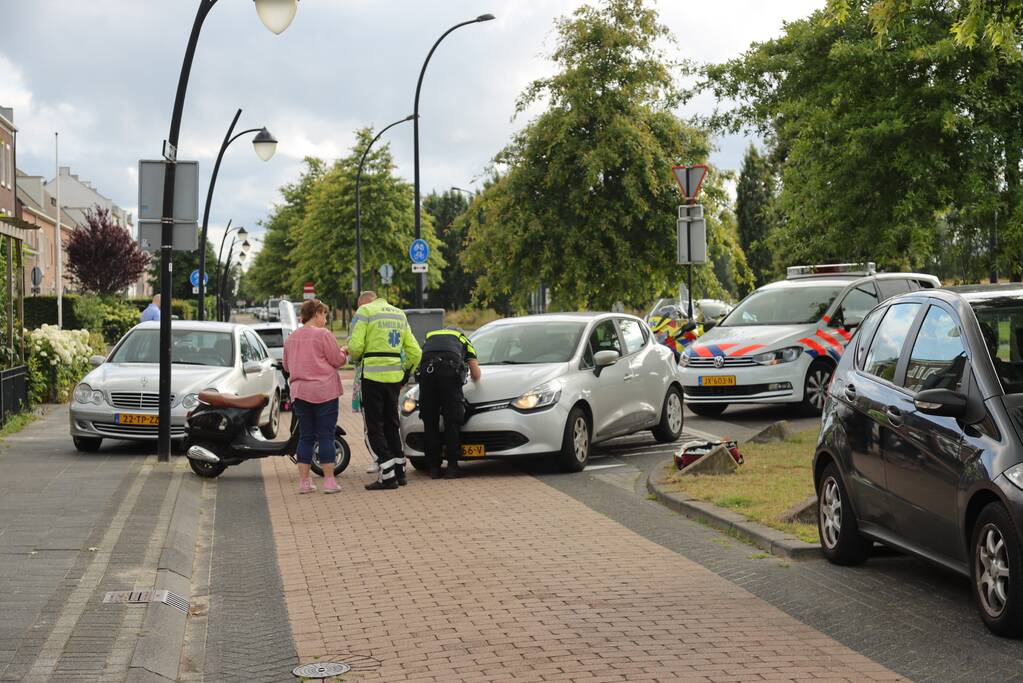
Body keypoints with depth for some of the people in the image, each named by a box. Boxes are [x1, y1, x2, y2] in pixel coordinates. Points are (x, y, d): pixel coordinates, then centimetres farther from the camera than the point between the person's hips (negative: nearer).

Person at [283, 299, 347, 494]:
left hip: (300, 392, 5)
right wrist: (344, 354, 13)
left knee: (305, 437, 9)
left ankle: (304, 482, 7)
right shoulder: (323, 334, -8)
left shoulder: (291, 338, 11)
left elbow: (287, 366, 20)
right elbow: (338, 361, -7)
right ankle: (329, 481, -1)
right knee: (326, 436, -1)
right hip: (324, 391, -5)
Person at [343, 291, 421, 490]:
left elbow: (356, 346, -13)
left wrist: (352, 353, 9)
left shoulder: (364, 311, -2)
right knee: (392, 423, 18)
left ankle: (388, 476, -3)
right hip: (394, 376, 6)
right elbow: (415, 352, 15)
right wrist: (404, 376, 23)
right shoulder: (400, 314, 18)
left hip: (373, 375, -6)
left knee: (374, 425, 0)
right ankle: (400, 471, 22)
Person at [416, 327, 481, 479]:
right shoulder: (463, 339, 33)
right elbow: (476, 375, 26)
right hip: (450, 371, -2)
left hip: (426, 370, 2)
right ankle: (452, 466, 3)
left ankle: (434, 468, 8)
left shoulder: (430, 337, 40)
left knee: (430, 422, 8)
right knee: (452, 421, 5)